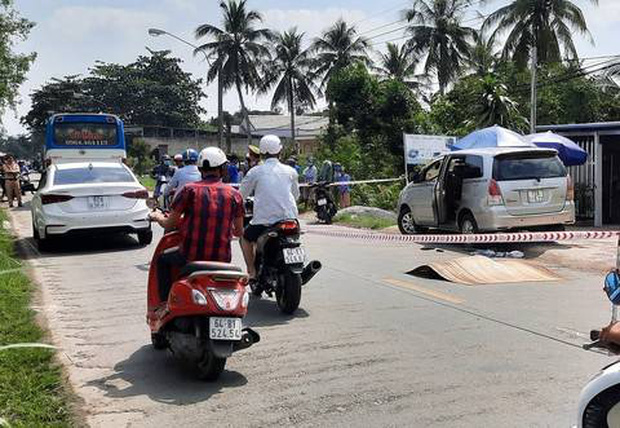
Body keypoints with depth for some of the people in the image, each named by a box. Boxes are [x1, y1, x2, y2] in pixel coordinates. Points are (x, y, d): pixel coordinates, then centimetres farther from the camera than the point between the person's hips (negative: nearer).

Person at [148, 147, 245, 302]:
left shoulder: (189, 189, -4)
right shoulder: (234, 194, 2)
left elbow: (169, 225, 1)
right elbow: (239, 232, 9)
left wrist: (157, 216, 23)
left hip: (191, 257, -2)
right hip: (222, 259, 2)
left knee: (162, 260, 27)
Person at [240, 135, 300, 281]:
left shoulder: (255, 172, 1)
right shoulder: (290, 171, 8)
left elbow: (241, 195, 8)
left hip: (265, 220, -3)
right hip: (290, 219, 3)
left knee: (245, 238, 23)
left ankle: (252, 272, 14)